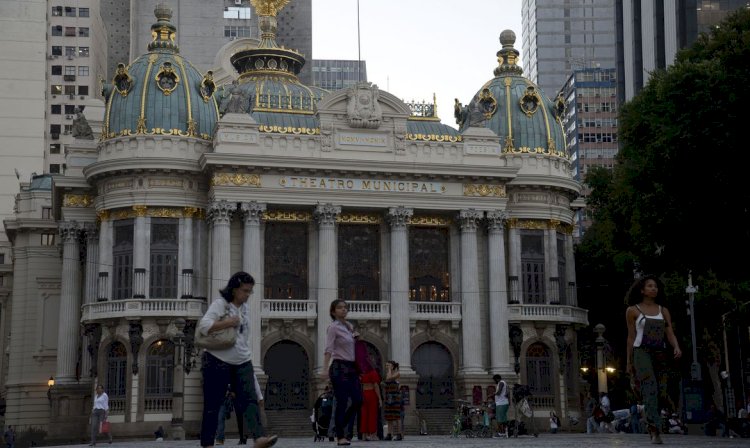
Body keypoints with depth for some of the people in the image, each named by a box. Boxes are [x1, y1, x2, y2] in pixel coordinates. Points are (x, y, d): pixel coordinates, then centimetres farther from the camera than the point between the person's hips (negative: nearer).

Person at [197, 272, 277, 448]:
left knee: (249, 399, -12)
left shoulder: (244, 307, 14)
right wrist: (228, 322, -21)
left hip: (242, 362, 6)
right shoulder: (220, 304, -8)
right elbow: (203, 325, -21)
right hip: (218, 361, -6)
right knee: (213, 404, 1)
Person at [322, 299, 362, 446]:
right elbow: (329, 350, -16)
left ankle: (341, 428, 20)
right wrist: (325, 369, -25)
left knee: (358, 400, 3)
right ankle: (340, 437, -1)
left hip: (351, 367, 8)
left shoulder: (349, 326, 15)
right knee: (342, 402, -7)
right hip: (339, 367, -8)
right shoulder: (333, 327, -6)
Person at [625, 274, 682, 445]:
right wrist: (629, 362, 5)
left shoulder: (663, 311, 12)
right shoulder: (632, 310, 3)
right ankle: (655, 432, -33)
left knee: (658, 392, 5)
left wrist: (677, 348, -18)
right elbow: (631, 337, 5)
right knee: (650, 388, -23)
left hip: (659, 355, 5)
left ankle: (652, 429, 22)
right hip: (642, 353, -5)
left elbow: (670, 335, 4)